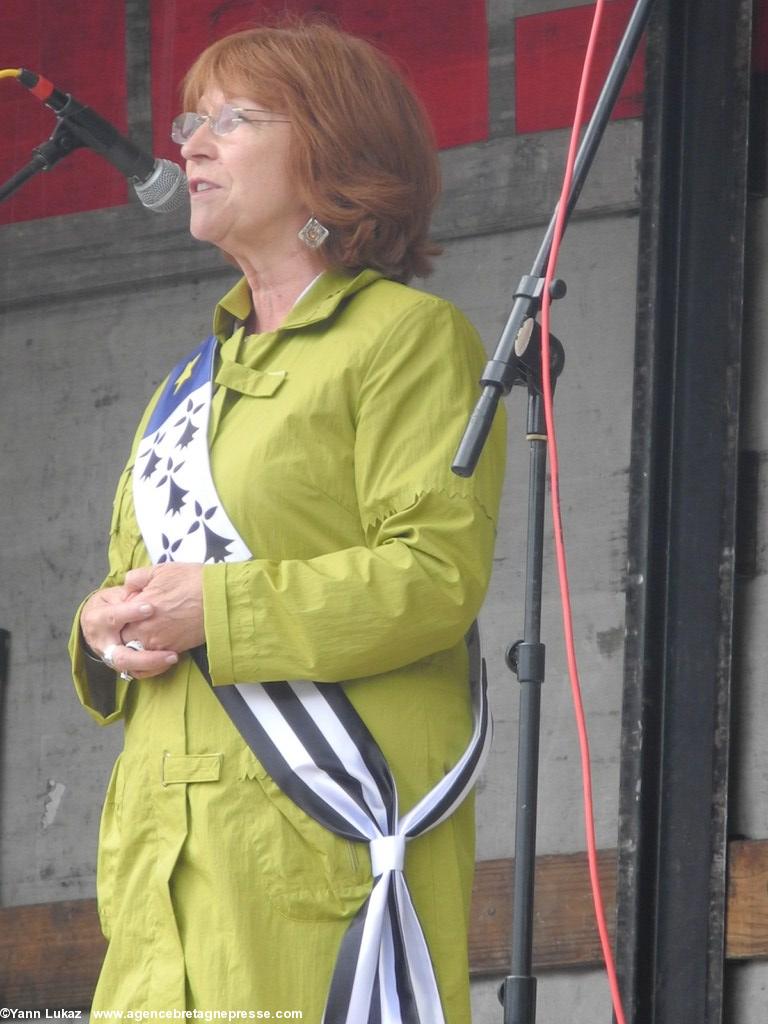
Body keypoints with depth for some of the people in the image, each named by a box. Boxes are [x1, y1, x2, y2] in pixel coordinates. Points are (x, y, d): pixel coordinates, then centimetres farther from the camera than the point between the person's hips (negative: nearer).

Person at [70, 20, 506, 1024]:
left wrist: (218, 611, -15)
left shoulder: (411, 336, 0)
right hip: (177, 820, 7)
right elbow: (140, 571, 28)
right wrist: (109, 626, 3)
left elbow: (440, 571, -11)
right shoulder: (194, 375, 26)